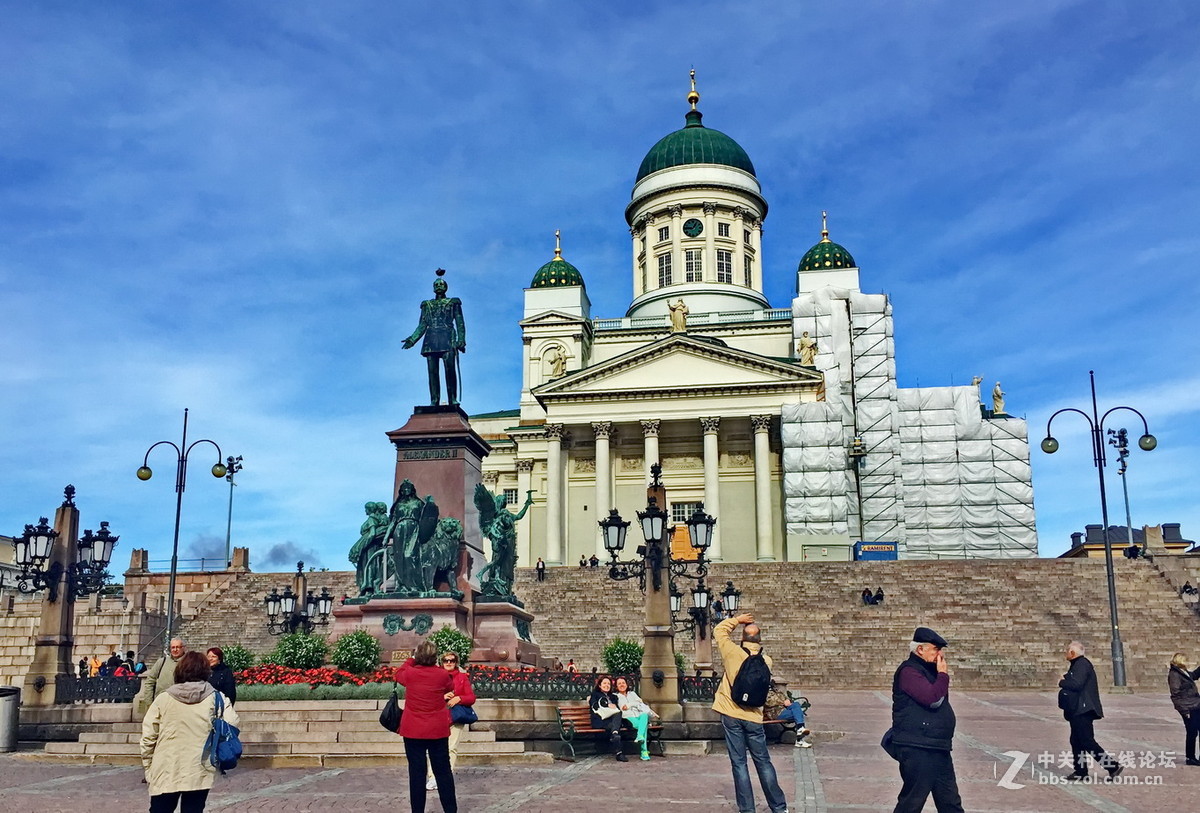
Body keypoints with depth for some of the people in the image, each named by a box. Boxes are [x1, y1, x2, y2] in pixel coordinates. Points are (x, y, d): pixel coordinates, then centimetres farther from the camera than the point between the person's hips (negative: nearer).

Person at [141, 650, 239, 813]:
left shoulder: (163, 698, 1)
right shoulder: (216, 698, -1)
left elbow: (148, 737, 0)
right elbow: (231, 727, -12)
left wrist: (148, 768, 11)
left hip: (165, 772, 0)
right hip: (199, 773, 0)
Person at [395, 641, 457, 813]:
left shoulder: (409, 673, -10)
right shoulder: (442, 674, -9)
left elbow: (399, 674, 14)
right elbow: (450, 687, 14)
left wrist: (411, 660, 25)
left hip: (413, 731, -1)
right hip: (438, 730, 1)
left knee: (416, 772, 4)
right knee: (443, 771, 8)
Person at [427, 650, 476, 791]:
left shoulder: (463, 677, 6)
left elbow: (471, 698, 2)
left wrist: (458, 698, -15)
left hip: (456, 718, 0)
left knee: (452, 748, -3)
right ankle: (432, 778, -5)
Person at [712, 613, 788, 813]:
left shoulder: (734, 653, -11)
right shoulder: (766, 662, -3)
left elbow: (719, 631, 3)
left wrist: (737, 620, 9)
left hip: (731, 715, -2)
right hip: (753, 717, 2)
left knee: (739, 763, 4)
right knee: (763, 762, 11)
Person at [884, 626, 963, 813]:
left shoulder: (929, 670, 17)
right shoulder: (909, 671, -15)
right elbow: (932, 699, -24)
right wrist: (943, 674, -13)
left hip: (938, 748, 10)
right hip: (917, 750, -10)